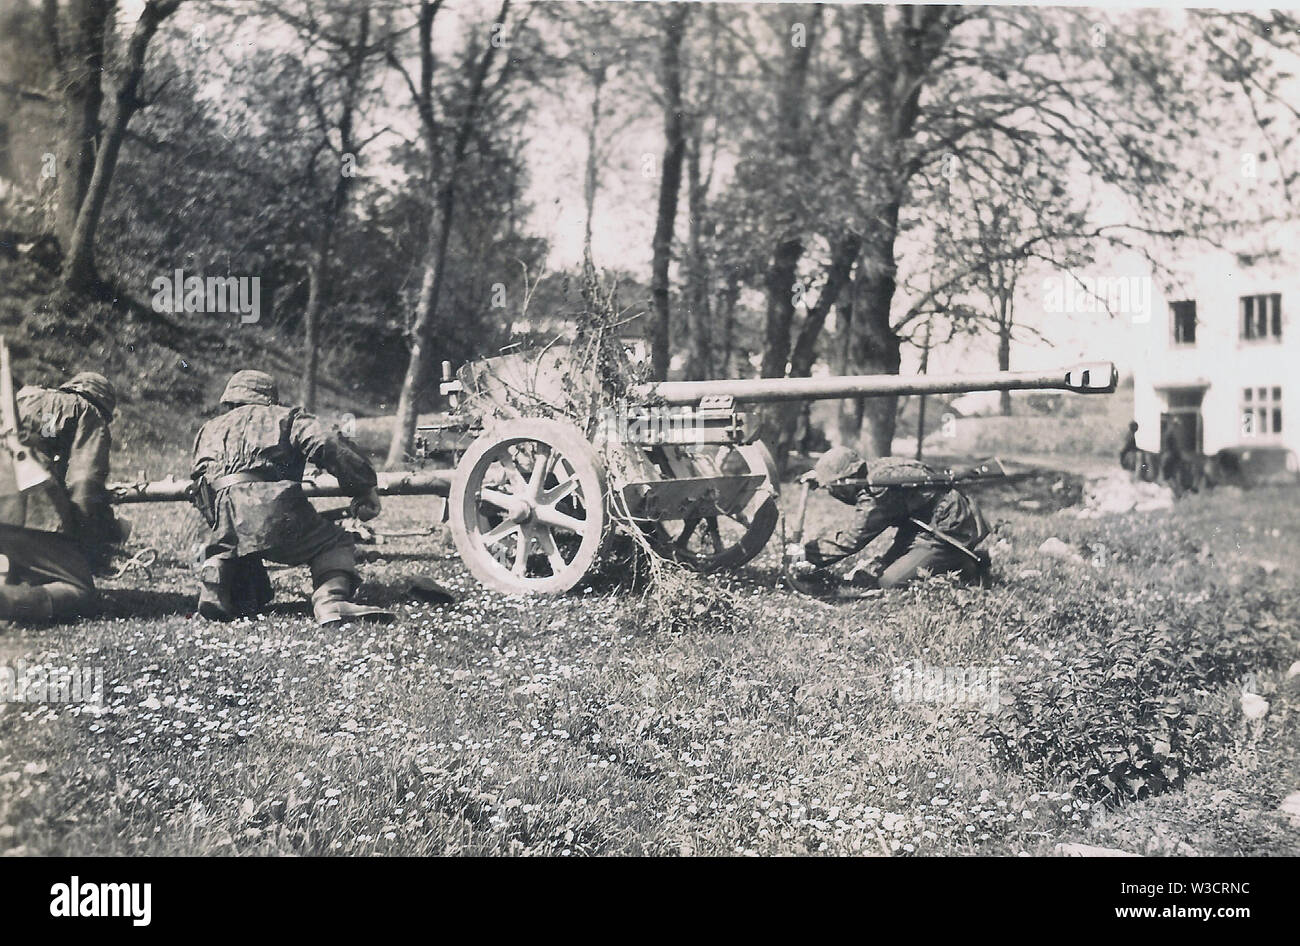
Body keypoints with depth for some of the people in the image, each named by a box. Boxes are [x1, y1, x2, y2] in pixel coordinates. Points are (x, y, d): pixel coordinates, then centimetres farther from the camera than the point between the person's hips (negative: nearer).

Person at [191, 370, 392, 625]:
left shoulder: (209, 429, 35)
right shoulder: (284, 416, 21)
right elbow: (327, 444, 2)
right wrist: (365, 488, 4)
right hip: (271, 506, -5)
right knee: (334, 544, 12)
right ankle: (331, 602, -14)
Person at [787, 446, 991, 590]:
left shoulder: (877, 495, -25)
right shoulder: (876, 468, 3)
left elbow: (851, 540, -19)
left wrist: (806, 552, -11)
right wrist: (820, 478, 15)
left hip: (950, 527, -10)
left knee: (889, 582, -13)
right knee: (886, 567, 13)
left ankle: (970, 569, -5)